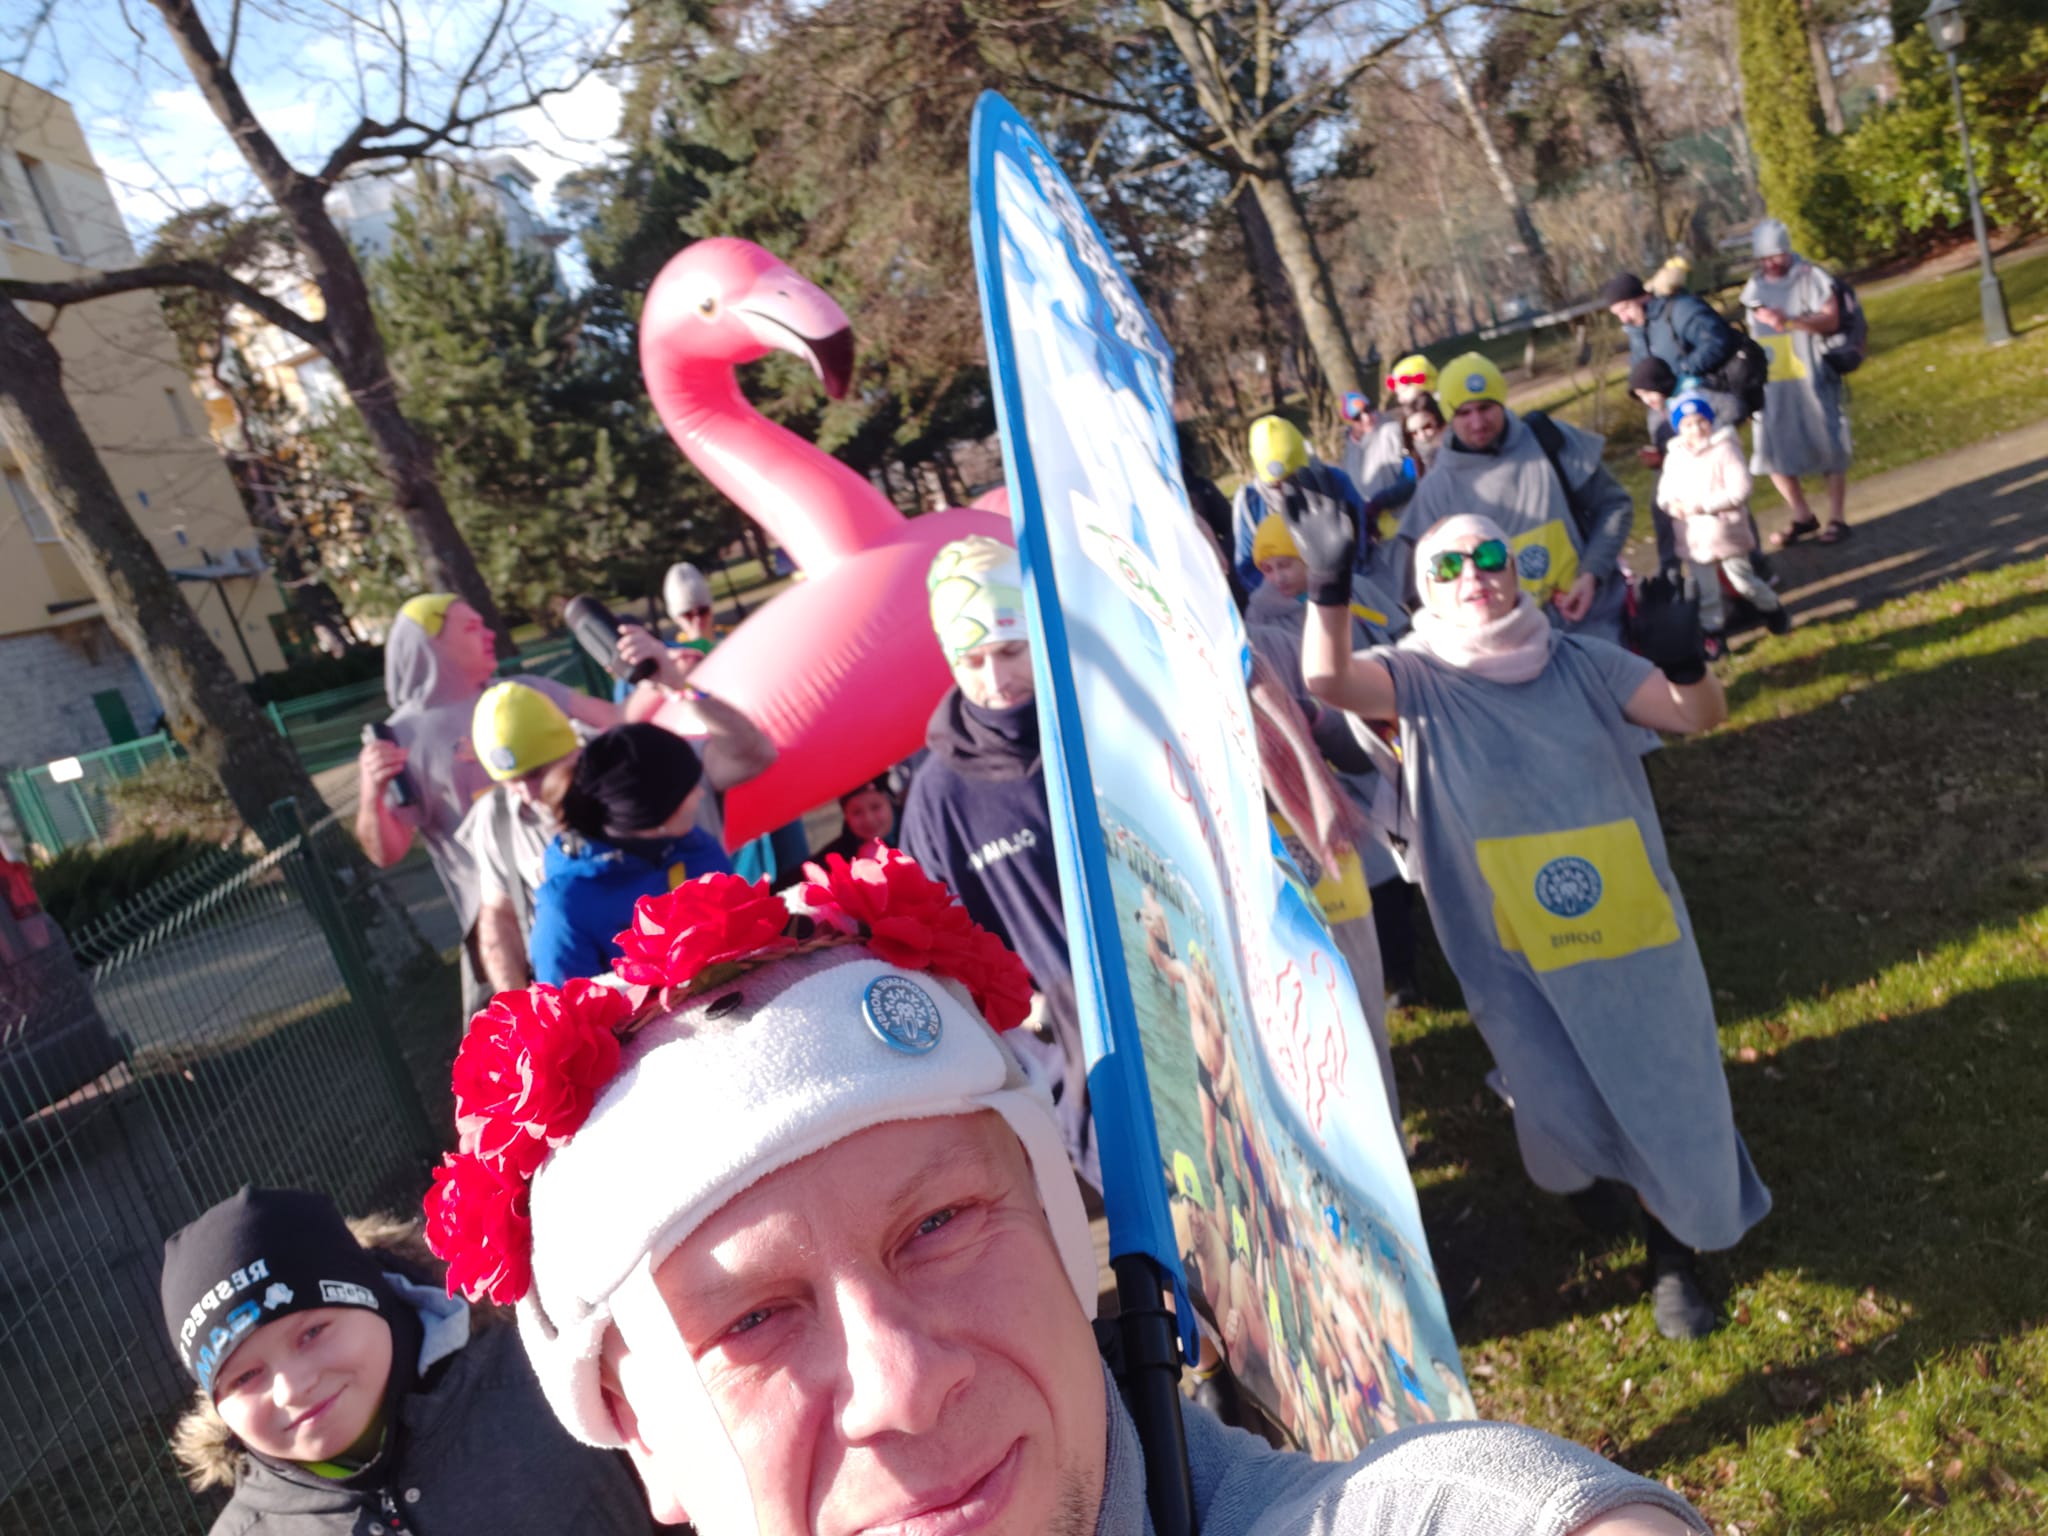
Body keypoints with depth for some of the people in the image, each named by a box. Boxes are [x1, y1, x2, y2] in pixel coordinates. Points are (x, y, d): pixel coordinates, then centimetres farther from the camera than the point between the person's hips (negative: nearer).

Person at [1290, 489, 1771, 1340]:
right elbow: (1328, 679, -26)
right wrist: (1328, 588, -42)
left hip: (1631, 929, 2)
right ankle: (1593, 1179, 49)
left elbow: (1700, 714, -1)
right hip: (1519, 956, -2)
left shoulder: (1578, 660, 0)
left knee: (1663, 1089, 11)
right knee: (1563, 1109, 10)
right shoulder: (1418, 678, -7)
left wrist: (1685, 663, -23)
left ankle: (1673, 1253, 38)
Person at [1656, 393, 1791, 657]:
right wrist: (1671, 505, -15)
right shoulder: (1675, 456, 3)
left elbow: (1739, 490, -17)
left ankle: (1774, 611, 33)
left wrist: (1703, 506, -23)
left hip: (1724, 531, -4)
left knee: (1743, 580, 7)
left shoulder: (1725, 449, -11)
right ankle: (1715, 635, 22)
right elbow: (1664, 490, 9)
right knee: (1705, 590, 9)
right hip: (1694, 536, 4)